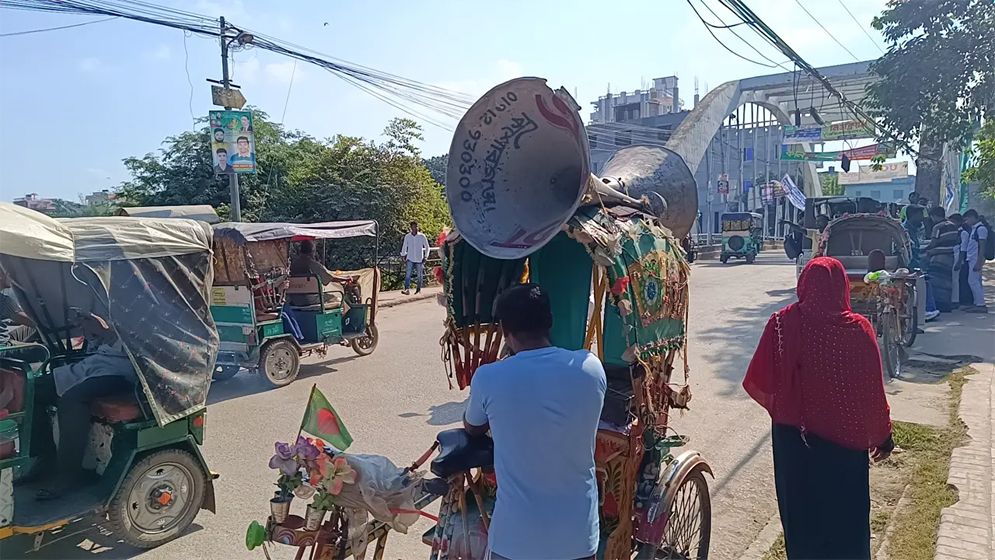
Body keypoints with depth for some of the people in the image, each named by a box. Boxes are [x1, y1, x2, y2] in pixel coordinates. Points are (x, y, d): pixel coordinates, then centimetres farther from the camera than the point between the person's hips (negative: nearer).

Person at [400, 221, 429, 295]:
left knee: (420, 275, 6)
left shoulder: (422, 236, -1)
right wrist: (403, 255, 7)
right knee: (407, 274, -14)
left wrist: (425, 256, -2)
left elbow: (427, 247, 5)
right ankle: (407, 290, -19)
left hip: (419, 259, 0)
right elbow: (404, 247, 13)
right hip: (410, 259, 0)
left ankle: (419, 289, 21)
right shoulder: (407, 236, 3)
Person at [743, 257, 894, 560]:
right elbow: (873, 390, -8)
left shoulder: (782, 324, -14)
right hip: (845, 437, 0)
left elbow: (759, 382, -10)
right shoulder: (858, 328, -15)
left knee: (800, 510, 18)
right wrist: (883, 433, 7)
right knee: (846, 514, 19)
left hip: (792, 434, 1)